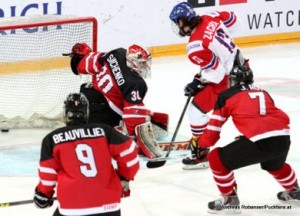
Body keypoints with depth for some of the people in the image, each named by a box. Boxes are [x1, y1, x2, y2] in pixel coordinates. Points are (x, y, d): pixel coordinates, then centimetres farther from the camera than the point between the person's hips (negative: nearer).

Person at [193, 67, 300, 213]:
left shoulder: (226, 95, 14)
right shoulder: (263, 93, 29)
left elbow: (214, 125, 14)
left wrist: (203, 145, 30)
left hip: (260, 141, -6)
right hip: (284, 138, 6)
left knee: (217, 159, 10)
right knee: (275, 164, 41)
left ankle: (230, 199, 16)